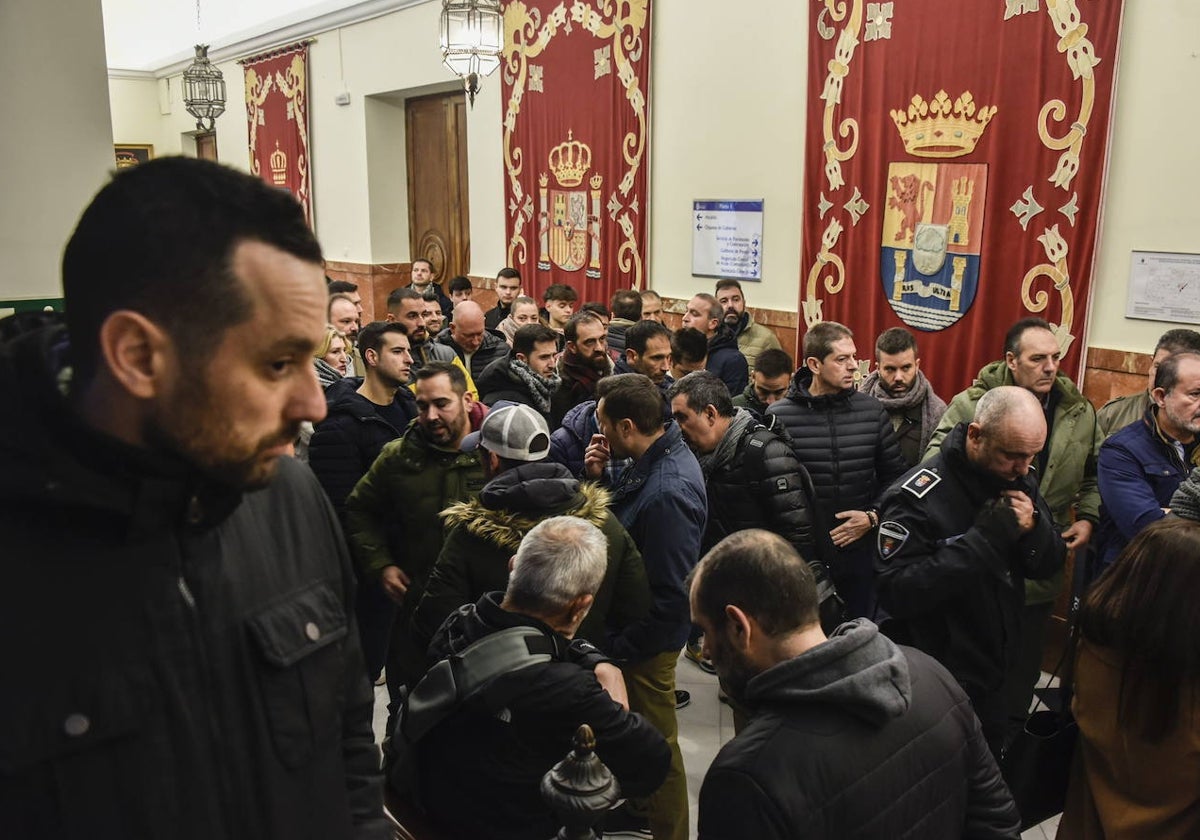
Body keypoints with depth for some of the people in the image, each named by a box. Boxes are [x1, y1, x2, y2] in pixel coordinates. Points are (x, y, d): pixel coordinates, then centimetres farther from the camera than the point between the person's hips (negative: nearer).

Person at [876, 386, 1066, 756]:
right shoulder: (918, 496, -24)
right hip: (938, 686, -6)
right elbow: (896, 592, -30)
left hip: (998, 675, 7)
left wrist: (1034, 529, -20)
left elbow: (1051, 564, 4)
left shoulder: (1019, 482, -1)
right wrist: (982, 539, -34)